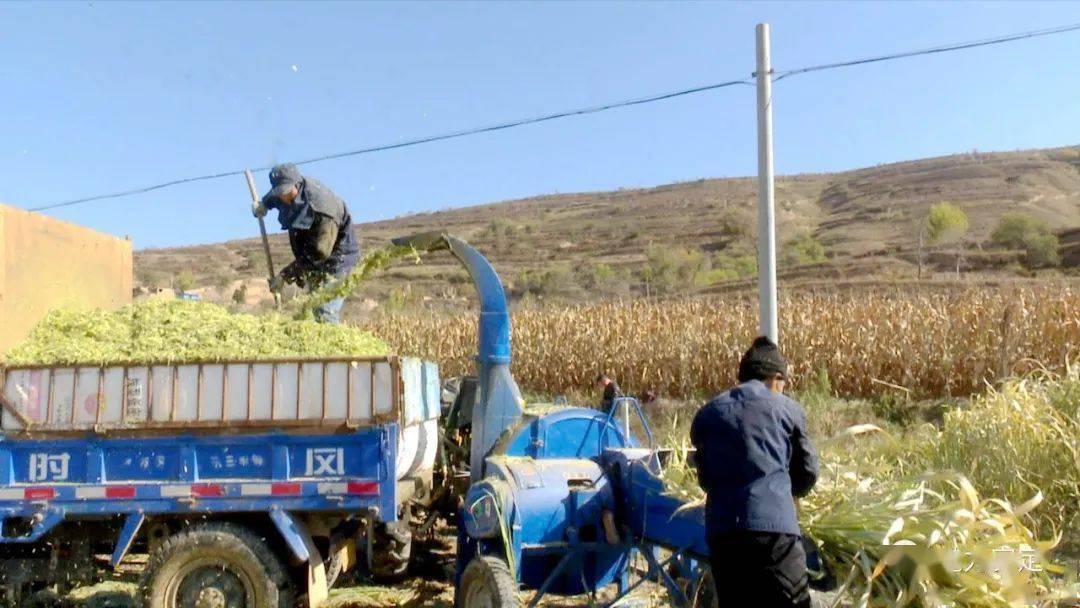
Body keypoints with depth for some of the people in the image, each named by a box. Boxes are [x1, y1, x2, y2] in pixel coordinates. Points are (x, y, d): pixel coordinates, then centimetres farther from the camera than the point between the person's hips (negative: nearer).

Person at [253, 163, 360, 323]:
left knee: (325, 313, -20)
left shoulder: (321, 208, -31)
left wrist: (286, 275, -31)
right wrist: (264, 203, 4)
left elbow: (320, 252, -32)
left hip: (335, 258, -9)